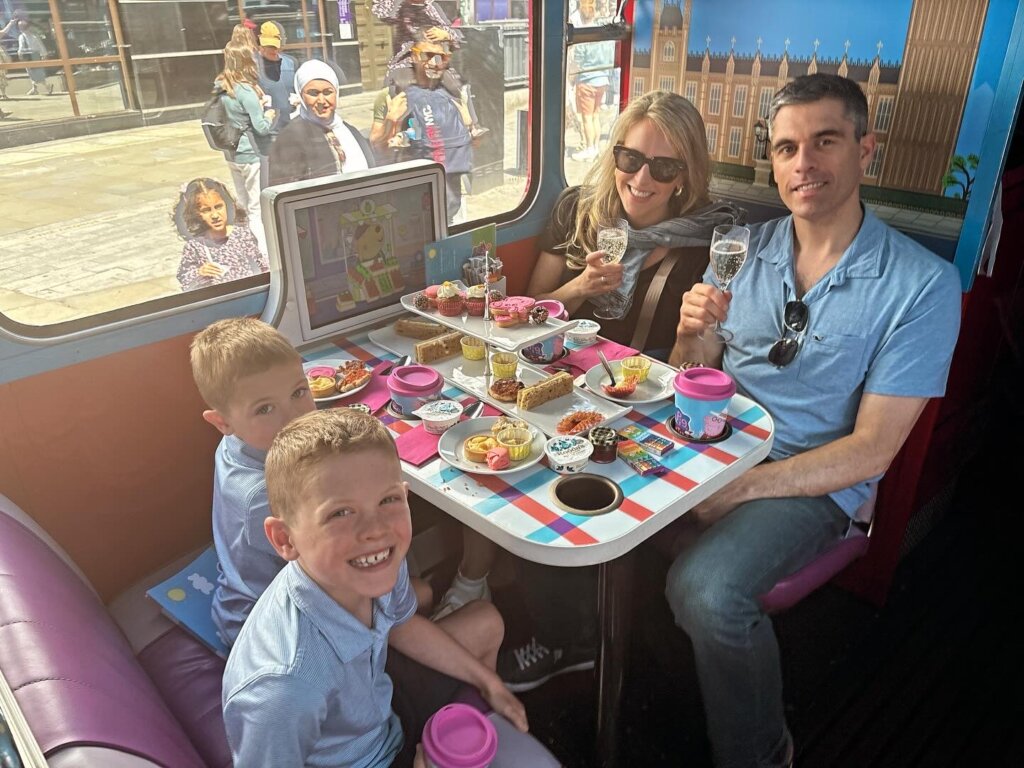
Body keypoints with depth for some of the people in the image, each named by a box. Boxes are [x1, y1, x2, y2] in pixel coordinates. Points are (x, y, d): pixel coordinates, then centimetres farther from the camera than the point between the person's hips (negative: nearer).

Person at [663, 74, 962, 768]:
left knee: (705, 590, -30)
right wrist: (693, 336, -14)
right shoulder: (748, 247, 4)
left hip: (809, 479, -4)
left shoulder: (921, 284, -9)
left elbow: (870, 450, -11)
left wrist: (739, 488, -19)